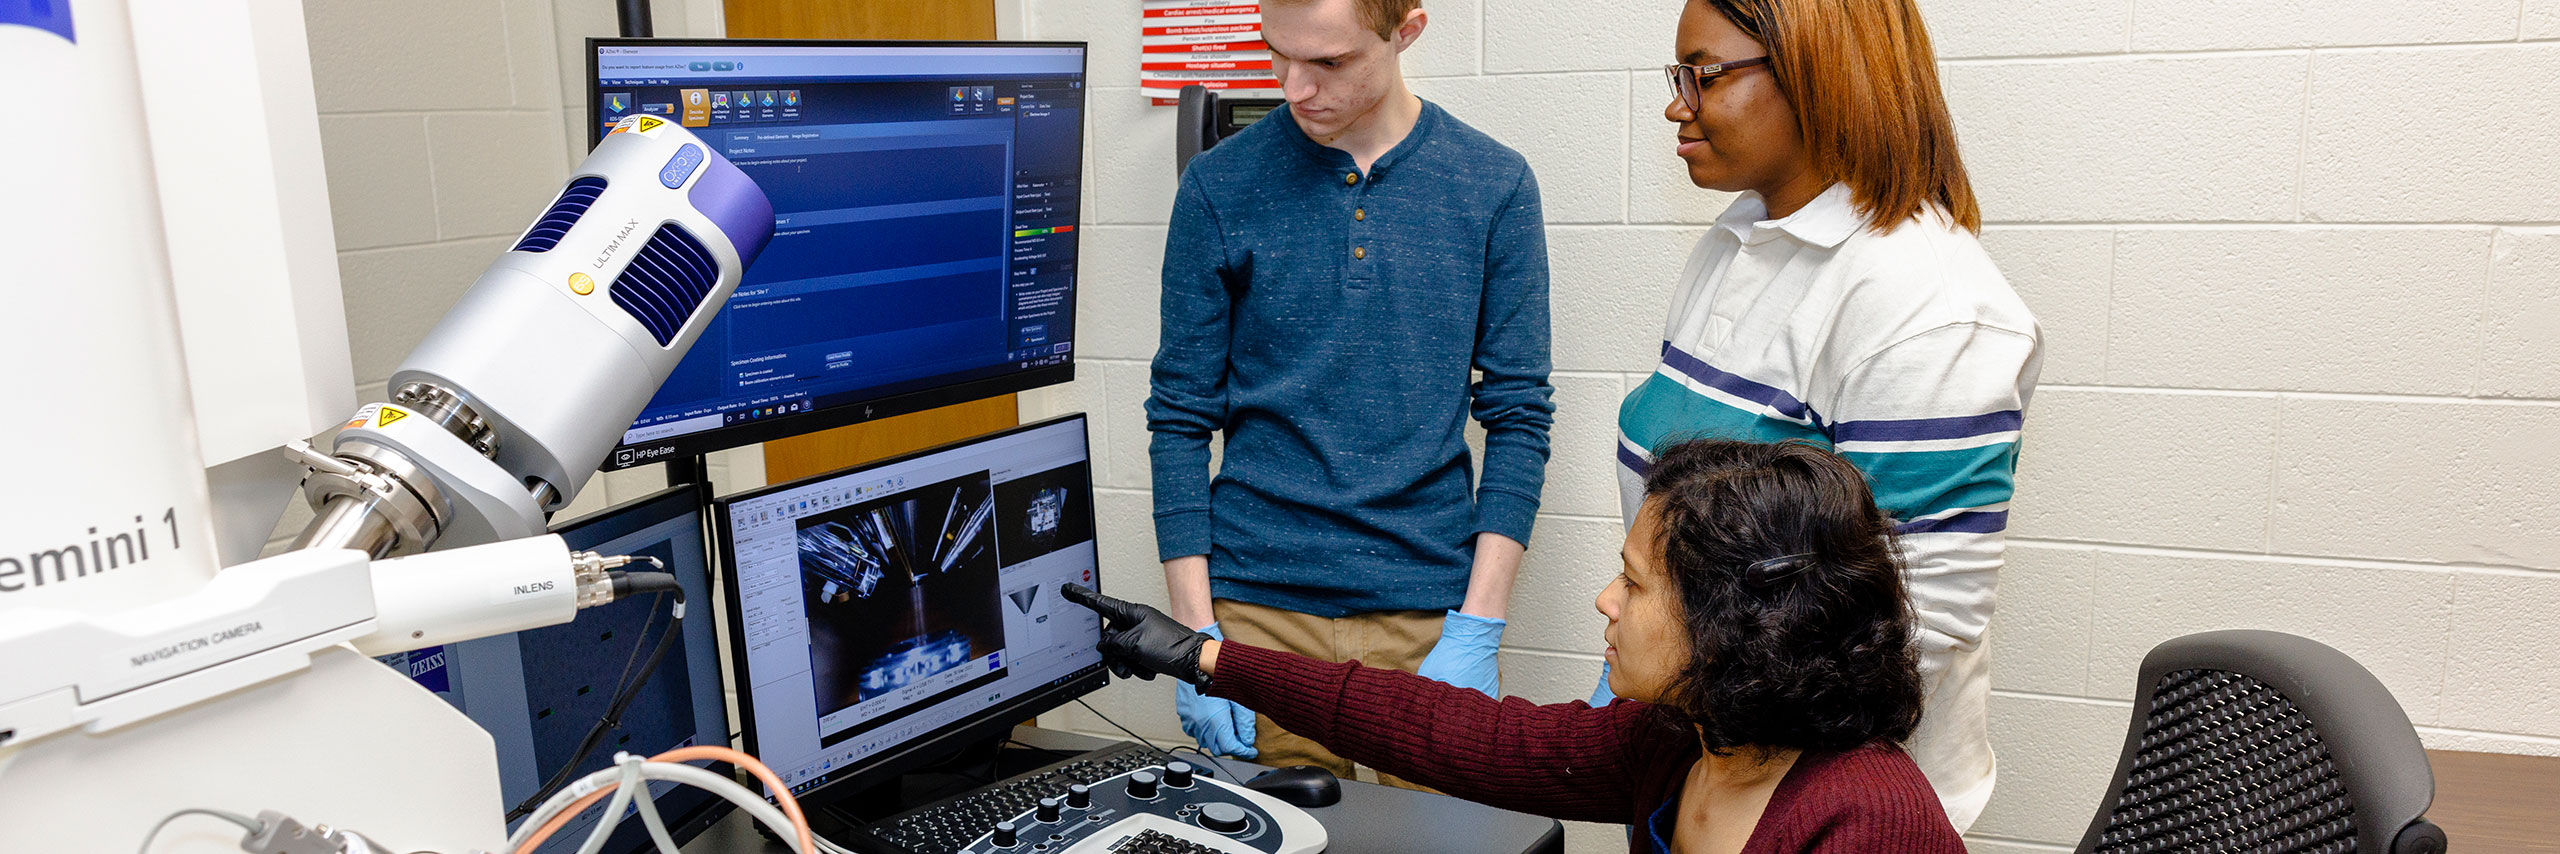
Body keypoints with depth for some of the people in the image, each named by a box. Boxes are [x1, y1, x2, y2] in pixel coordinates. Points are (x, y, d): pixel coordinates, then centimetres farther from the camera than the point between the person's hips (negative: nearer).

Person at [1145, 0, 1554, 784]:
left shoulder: (1494, 185, 0)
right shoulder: (1220, 186, -1)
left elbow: (1518, 415, 1)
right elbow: (1182, 417, 1)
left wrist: (1478, 631, -6)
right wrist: (1199, 635, -6)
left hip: (1429, 612, 1)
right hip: (1261, 612, 0)